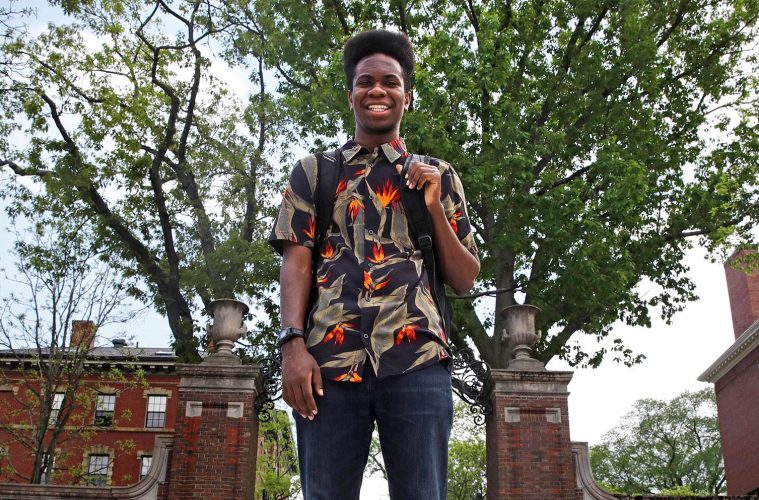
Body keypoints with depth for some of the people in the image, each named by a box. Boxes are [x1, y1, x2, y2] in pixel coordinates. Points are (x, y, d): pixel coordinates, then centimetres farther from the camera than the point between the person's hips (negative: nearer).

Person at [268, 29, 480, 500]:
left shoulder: (438, 175, 19)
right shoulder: (314, 171, 18)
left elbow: (465, 280, 16)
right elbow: (297, 261, 8)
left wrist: (435, 208, 2)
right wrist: (293, 344, -7)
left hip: (416, 359, 0)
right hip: (328, 360, 0)